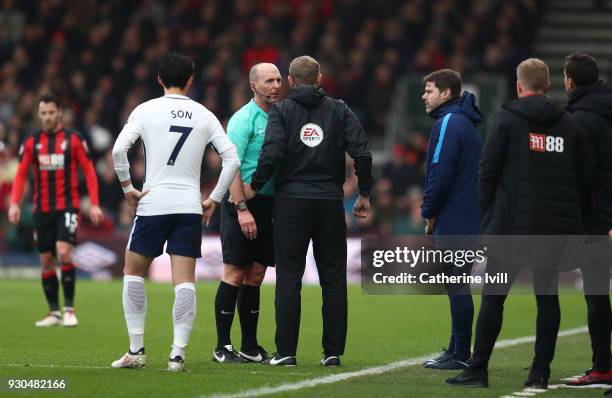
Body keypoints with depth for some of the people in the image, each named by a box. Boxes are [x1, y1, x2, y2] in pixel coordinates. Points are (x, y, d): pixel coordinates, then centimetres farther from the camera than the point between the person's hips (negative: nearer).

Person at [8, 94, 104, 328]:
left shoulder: (73, 139, -1)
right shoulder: (31, 142, 7)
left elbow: (89, 171, 1)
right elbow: (21, 174, 6)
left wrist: (94, 204, -6)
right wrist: (14, 203, -6)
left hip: (68, 206, -4)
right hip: (42, 209, 4)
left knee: (64, 253, -19)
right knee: (46, 260, 4)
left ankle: (69, 309, -11)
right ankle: (54, 312, 13)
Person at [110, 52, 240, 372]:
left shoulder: (146, 110, 0)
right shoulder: (204, 115, 7)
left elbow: (119, 149, -11)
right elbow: (232, 158, 2)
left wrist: (127, 188, 0)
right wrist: (215, 199, 9)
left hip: (153, 203, -2)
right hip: (190, 207, 2)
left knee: (133, 273, 14)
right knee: (185, 282, 1)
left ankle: (136, 350, 11)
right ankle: (177, 354, -7)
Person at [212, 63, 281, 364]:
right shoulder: (243, 118, -9)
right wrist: (242, 208, -21)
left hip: (268, 205, 7)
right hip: (243, 204, -7)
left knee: (255, 276, 9)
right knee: (235, 274, -5)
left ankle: (250, 347, 14)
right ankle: (222, 347, -1)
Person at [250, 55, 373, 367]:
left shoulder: (281, 110, 1)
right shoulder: (339, 110, 7)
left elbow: (272, 154, -13)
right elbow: (362, 153, -2)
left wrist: (254, 187, 1)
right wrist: (364, 195, 9)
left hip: (291, 201, -2)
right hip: (330, 201, 2)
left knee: (289, 277, 1)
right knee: (333, 278, 7)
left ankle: (286, 351, -2)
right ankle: (333, 351, 5)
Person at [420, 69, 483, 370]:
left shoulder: (449, 123, -13)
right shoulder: (466, 122, 18)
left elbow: (441, 173, -20)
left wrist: (429, 212, -7)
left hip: (454, 221, -10)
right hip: (469, 219, 10)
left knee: (457, 287, -7)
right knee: (458, 286, 13)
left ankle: (460, 354, -6)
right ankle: (458, 350, 18)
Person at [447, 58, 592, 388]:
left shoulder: (507, 119, -1)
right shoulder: (570, 123, 10)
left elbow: (488, 172, -4)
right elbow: (583, 175, 10)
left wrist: (486, 217, 3)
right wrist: (572, 219, 15)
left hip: (513, 225, -3)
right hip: (557, 225, 3)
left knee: (493, 296, 0)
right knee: (547, 296, 8)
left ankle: (478, 370, -1)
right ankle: (540, 372, 5)